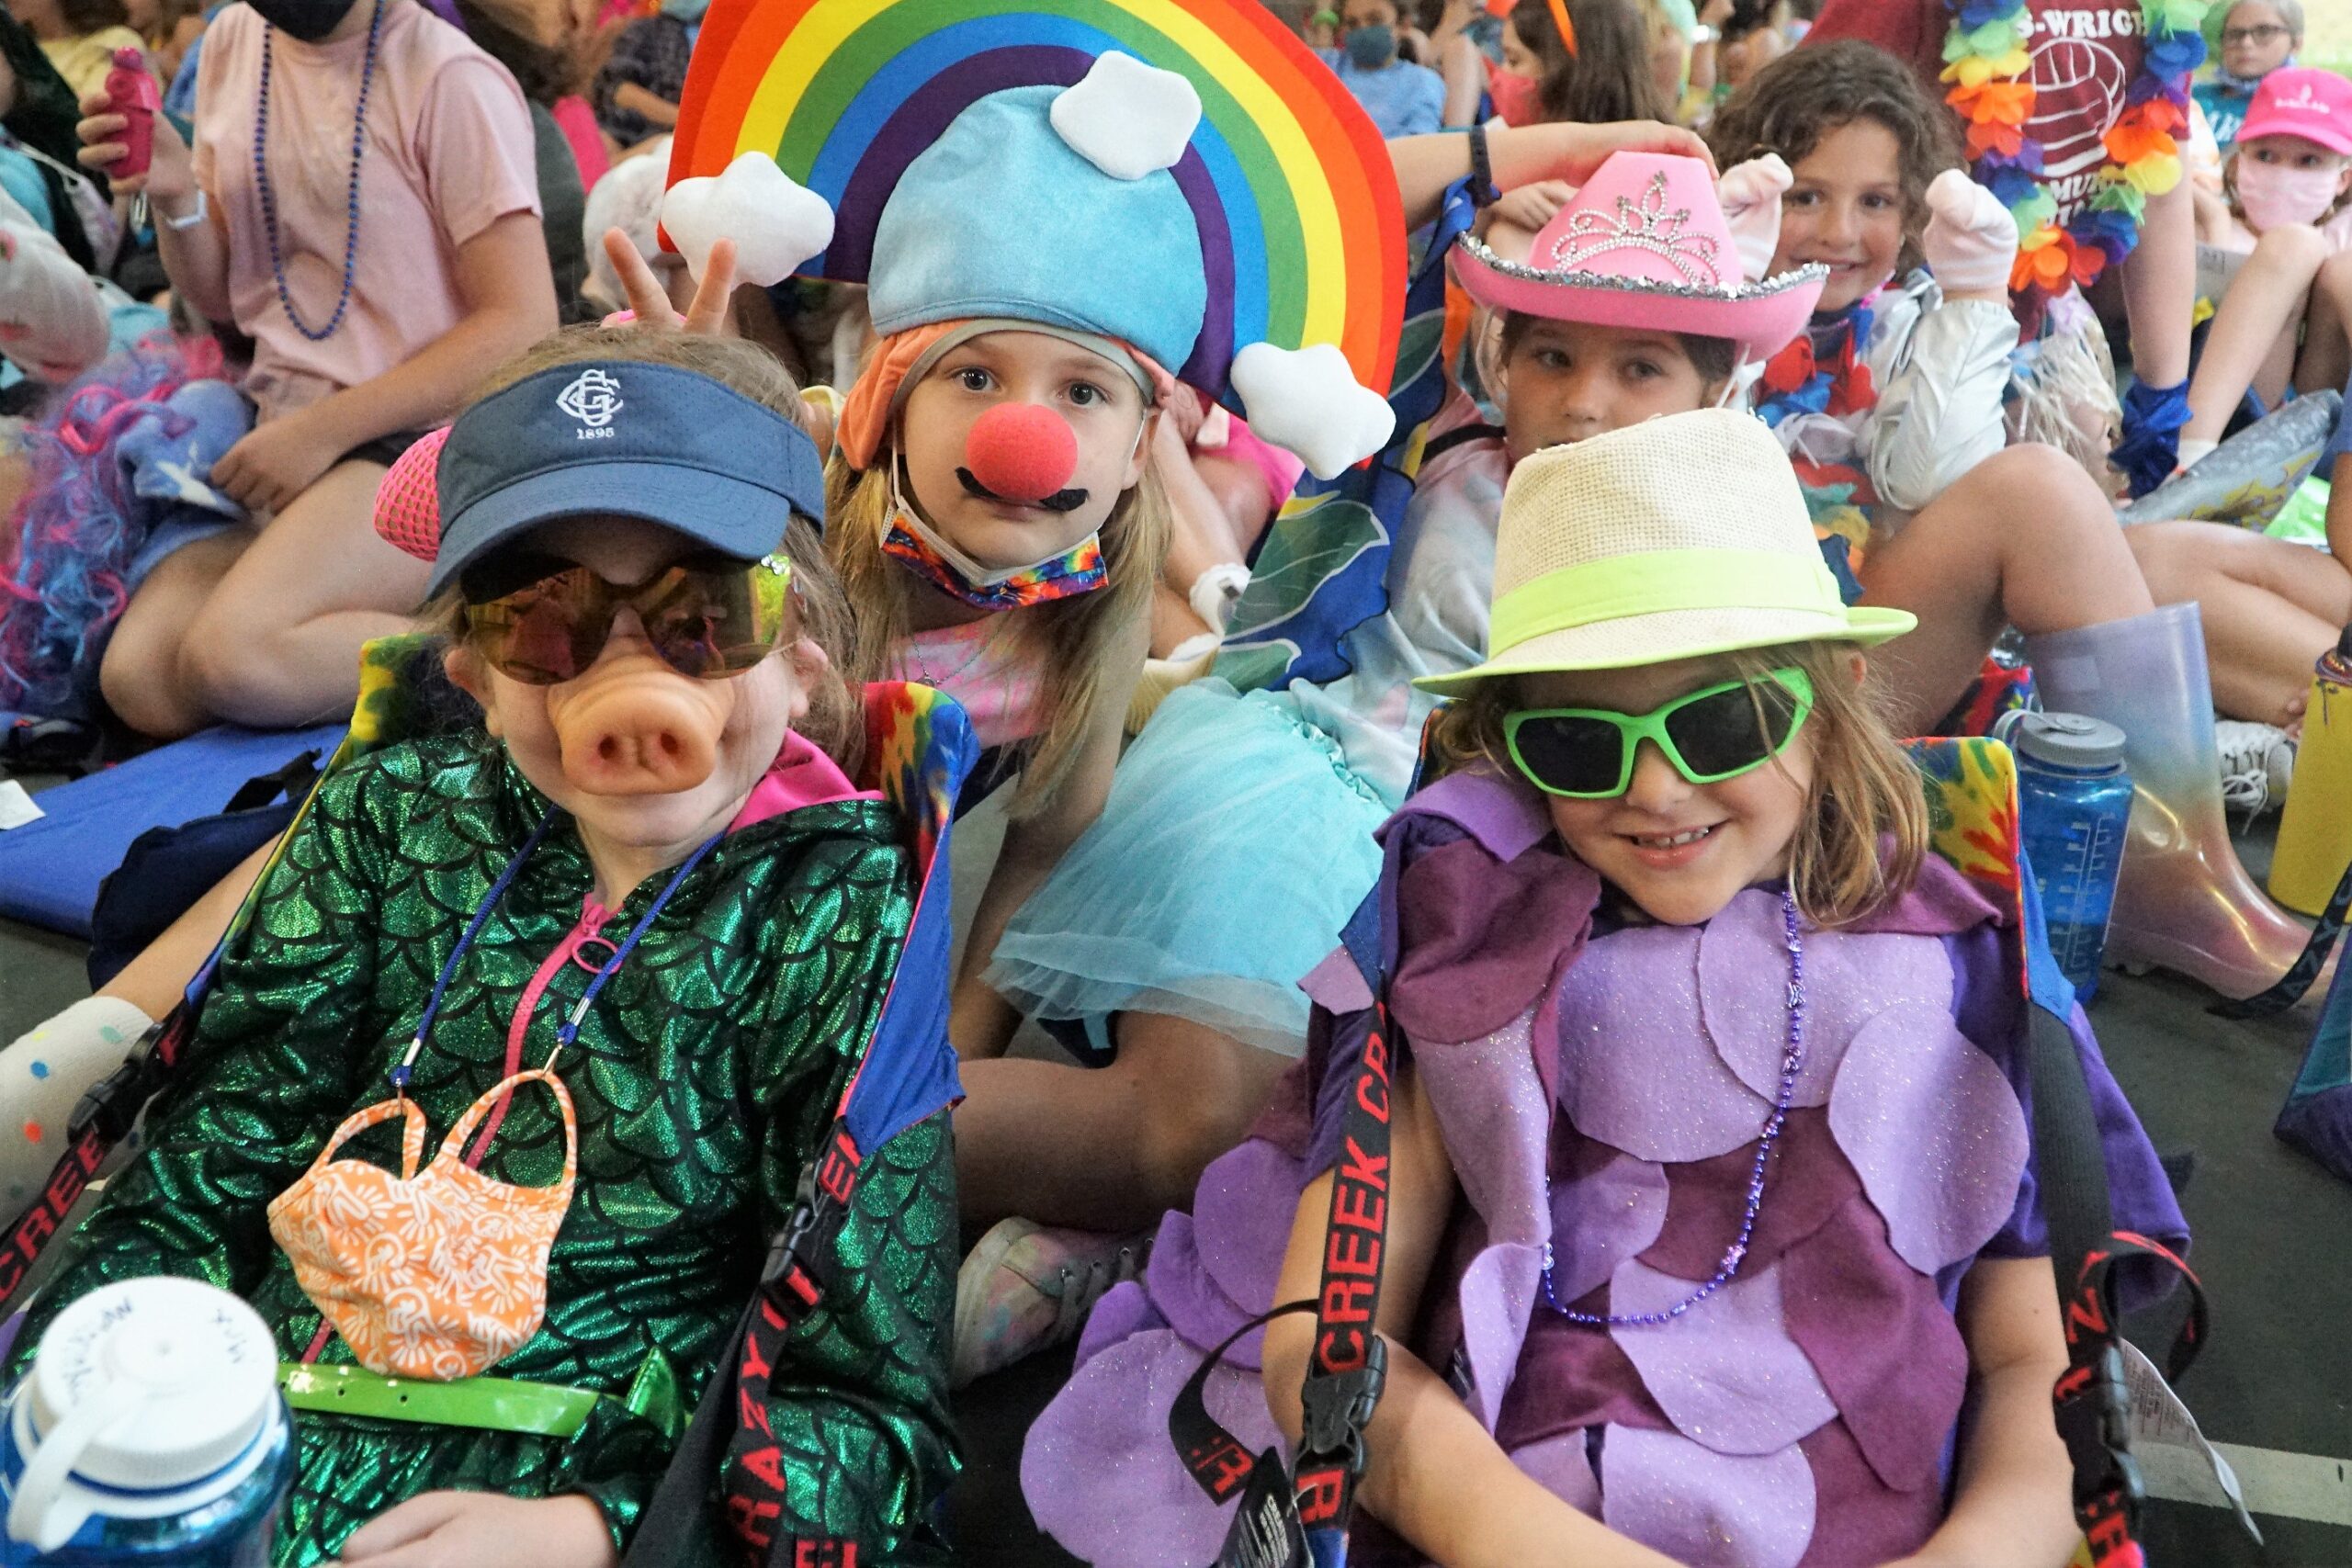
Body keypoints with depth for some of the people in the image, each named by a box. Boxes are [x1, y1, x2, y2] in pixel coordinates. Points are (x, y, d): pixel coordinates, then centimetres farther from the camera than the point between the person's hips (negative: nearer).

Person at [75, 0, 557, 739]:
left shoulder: (450, 78, -7)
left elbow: (525, 325, -13)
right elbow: (221, 296, 19)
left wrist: (323, 431, -14)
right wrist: (177, 198, -2)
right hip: (283, 444, 7)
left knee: (231, 655, -30)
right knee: (139, 679, -17)